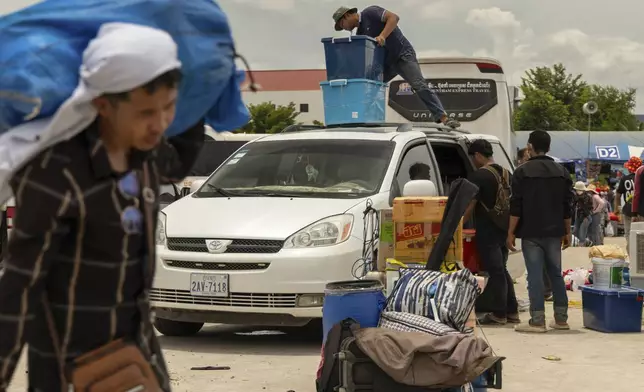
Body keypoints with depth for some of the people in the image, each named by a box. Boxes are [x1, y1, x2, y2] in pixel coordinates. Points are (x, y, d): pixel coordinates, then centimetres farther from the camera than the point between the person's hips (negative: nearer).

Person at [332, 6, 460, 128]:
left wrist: (382, 36, -30)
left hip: (402, 55, -9)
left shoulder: (370, 12, -6)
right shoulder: (360, 33, 15)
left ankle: (444, 118, -30)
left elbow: (394, 18, -19)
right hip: (385, 63, 9)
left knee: (419, 85, -22)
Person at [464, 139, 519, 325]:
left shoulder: (479, 176, -13)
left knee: (495, 271, -4)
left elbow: (470, 206, -14)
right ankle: (512, 311, 17)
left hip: (488, 231, -8)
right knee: (502, 270, 16)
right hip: (503, 229, 8)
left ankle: (499, 314, -1)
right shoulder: (506, 174, 12)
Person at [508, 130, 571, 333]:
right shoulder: (562, 172, 8)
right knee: (556, 274, 12)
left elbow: (516, 206, -9)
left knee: (535, 275, -4)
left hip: (531, 233, -4)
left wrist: (511, 233, -4)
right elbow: (567, 205, 10)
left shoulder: (522, 171, -6)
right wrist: (567, 232, 17)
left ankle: (537, 321, -6)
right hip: (554, 233, 4)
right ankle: (561, 318, 15)